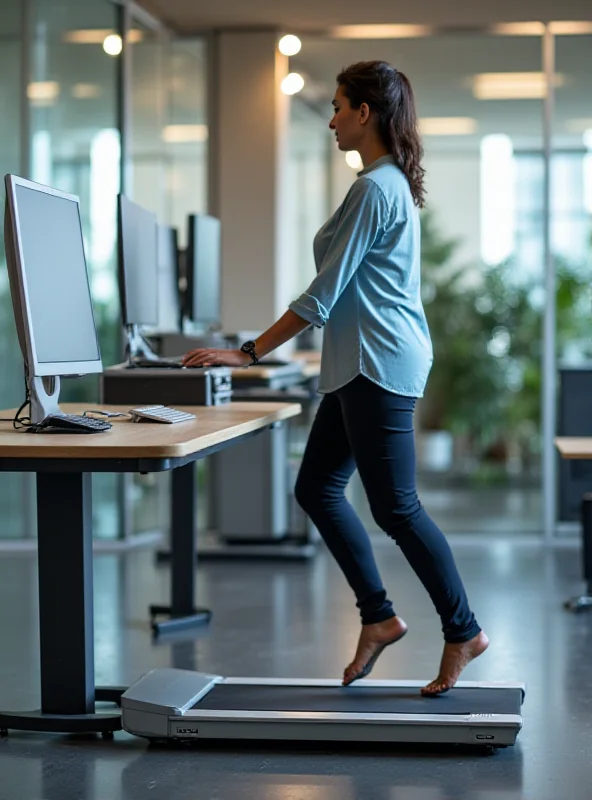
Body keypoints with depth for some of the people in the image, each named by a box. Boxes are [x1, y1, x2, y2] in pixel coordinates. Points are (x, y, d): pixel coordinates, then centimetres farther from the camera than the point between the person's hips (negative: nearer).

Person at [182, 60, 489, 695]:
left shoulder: (374, 189, -16)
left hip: (379, 364, -11)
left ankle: (462, 632, 7)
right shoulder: (393, 183, 16)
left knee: (396, 507, -3)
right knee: (316, 488, 11)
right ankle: (378, 617, 15)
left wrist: (249, 353, -13)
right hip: (365, 365, 11)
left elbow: (324, 293, -17)